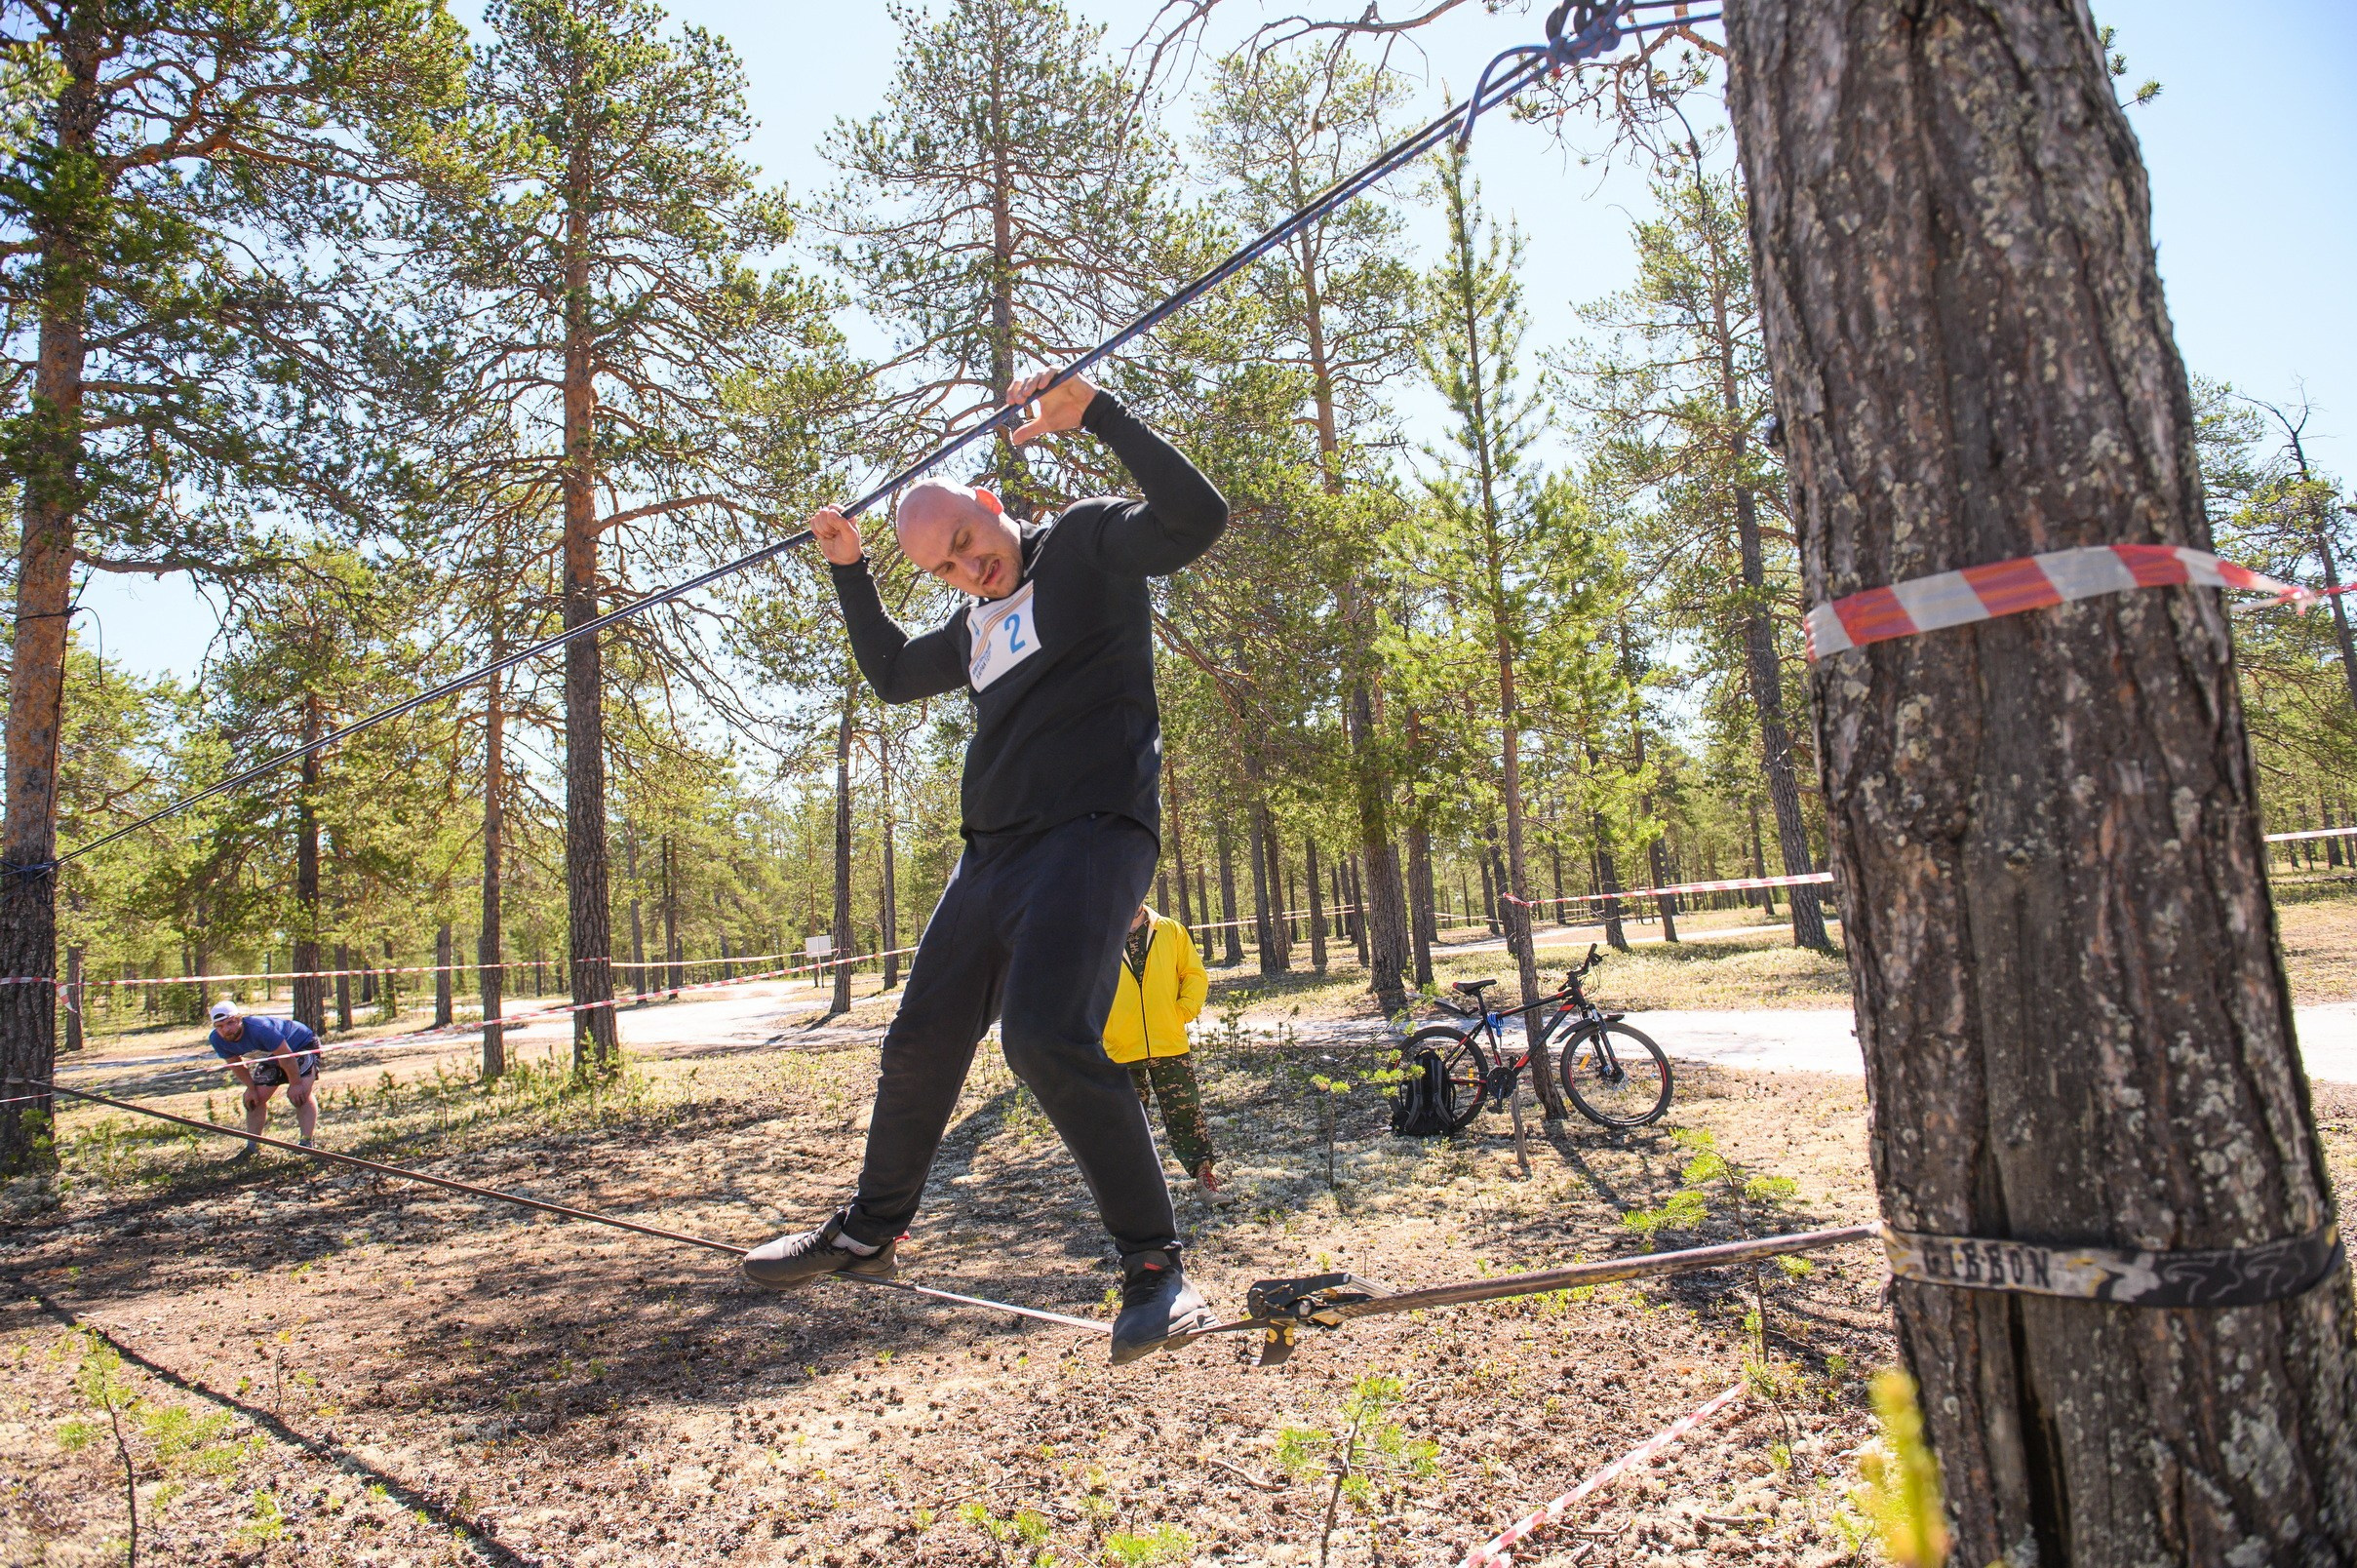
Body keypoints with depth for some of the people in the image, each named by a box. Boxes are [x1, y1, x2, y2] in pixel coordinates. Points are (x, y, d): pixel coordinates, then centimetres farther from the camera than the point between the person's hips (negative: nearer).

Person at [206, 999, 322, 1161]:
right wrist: (251, 1088, -6)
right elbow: (236, 1064, 0)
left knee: (299, 1095, -22)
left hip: (303, 1044, -8)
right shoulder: (217, 1040, -17)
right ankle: (252, 1147, 16)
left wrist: (295, 1084, -23)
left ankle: (307, 1144, -19)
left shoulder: (259, 1029, -39)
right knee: (253, 1099, 3)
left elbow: (287, 1056, -32)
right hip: (273, 1055, 8)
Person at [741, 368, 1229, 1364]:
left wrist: (1096, 414, -20)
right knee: (919, 1046, 13)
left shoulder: (1085, 544, 2)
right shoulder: (975, 626, 24)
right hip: (993, 853, 9)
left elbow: (1198, 516, -15)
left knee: (1048, 1037, -27)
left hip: (1093, 831, -8)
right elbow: (891, 673, 39)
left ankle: (1155, 1267, -13)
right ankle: (867, 1233, 35)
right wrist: (848, 571, 31)